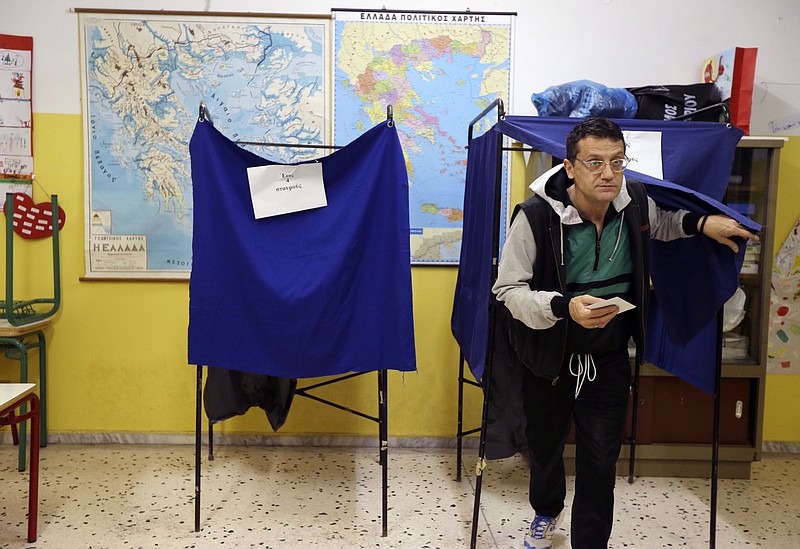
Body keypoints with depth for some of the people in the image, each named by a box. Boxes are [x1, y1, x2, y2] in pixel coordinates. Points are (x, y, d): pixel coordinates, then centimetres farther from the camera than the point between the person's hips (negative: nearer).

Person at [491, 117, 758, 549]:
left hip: (609, 359, 2)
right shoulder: (535, 217, -25)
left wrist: (702, 223, -3)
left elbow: (659, 223, 16)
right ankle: (546, 512, 54)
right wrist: (565, 307, -37)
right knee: (544, 446, 21)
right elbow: (508, 290, -20)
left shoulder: (635, 202, -10)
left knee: (601, 461, 3)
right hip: (548, 358, -1)